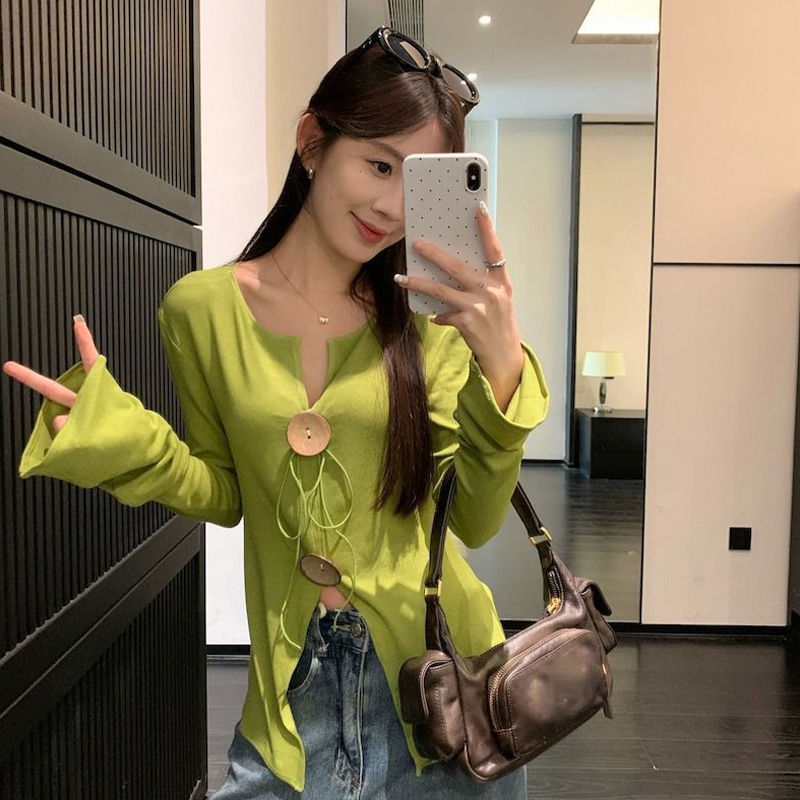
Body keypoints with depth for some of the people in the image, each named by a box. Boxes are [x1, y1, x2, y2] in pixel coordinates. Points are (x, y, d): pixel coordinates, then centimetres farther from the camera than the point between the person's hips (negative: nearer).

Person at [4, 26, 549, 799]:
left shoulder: (430, 321, -7)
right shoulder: (202, 308, -7)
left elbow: (474, 521, -11)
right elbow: (227, 494, 3)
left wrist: (500, 370, -24)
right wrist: (125, 442, -14)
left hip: (436, 677, 1)